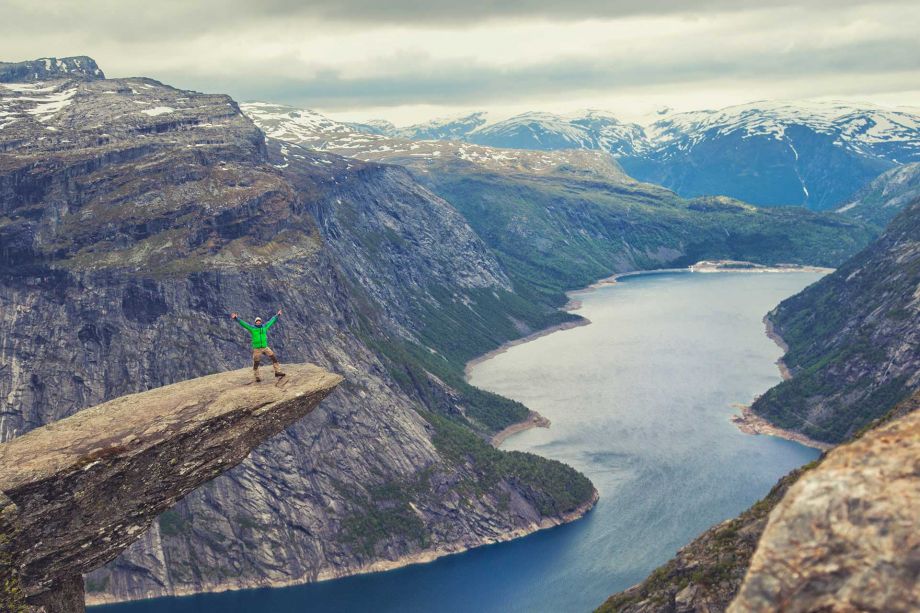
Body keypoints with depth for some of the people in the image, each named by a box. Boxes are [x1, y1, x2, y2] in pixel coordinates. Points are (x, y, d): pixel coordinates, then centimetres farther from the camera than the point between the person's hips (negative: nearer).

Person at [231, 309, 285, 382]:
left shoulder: (264, 327, 8)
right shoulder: (252, 328, -1)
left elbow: (271, 321, 21)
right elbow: (243, 323, -6)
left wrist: (277, 315, 30)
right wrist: (236, 318, -18)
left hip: (265, 348, 3)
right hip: (256, 349, -3)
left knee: (274, 358, -8)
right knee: (256, 364, 1)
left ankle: (277, 372, -2)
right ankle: (256, 377, 15)